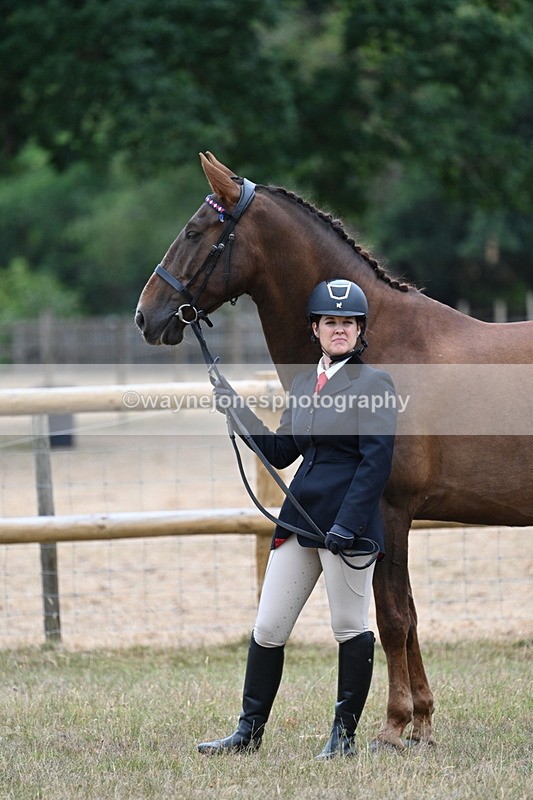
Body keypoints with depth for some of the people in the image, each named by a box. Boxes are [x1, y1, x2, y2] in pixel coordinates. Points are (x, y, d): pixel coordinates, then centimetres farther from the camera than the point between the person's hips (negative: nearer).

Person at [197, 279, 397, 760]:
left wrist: (347, 524, -21)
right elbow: (280, 453, 17)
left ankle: (344, 735, 13)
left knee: (350, 630, 3)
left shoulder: (374, 384, -7)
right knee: (267, 630, 7)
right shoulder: (303, 385, 15)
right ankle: (250, 732, 15)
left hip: (348, 521, -7)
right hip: (299, 517, 7)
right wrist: (237, 410, 8)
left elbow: (377, 461, -14)